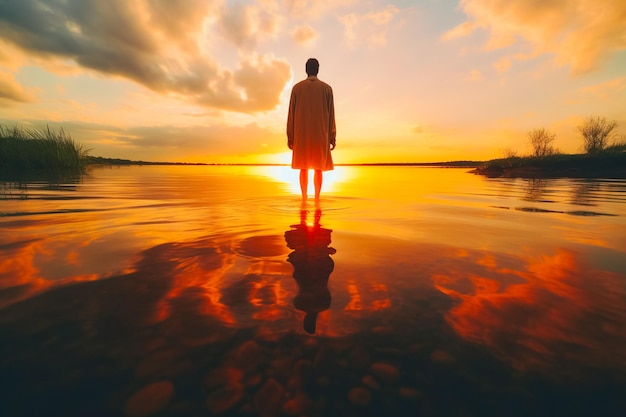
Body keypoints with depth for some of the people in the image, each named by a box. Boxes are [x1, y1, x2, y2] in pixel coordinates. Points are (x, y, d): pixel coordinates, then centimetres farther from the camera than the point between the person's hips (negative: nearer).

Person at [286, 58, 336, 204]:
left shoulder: (297, 87, 4)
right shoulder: (327, 88, 5)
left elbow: (291, 114, 2)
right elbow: (331, 115, 2)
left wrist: (290, 137, 5)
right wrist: (332, 137, 4)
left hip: (301, 134, 0)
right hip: (320, 135, 0)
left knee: (304, 167, 3)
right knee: (318, 167, 3)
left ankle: (304, 199, 2)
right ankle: (317, 199, 1)